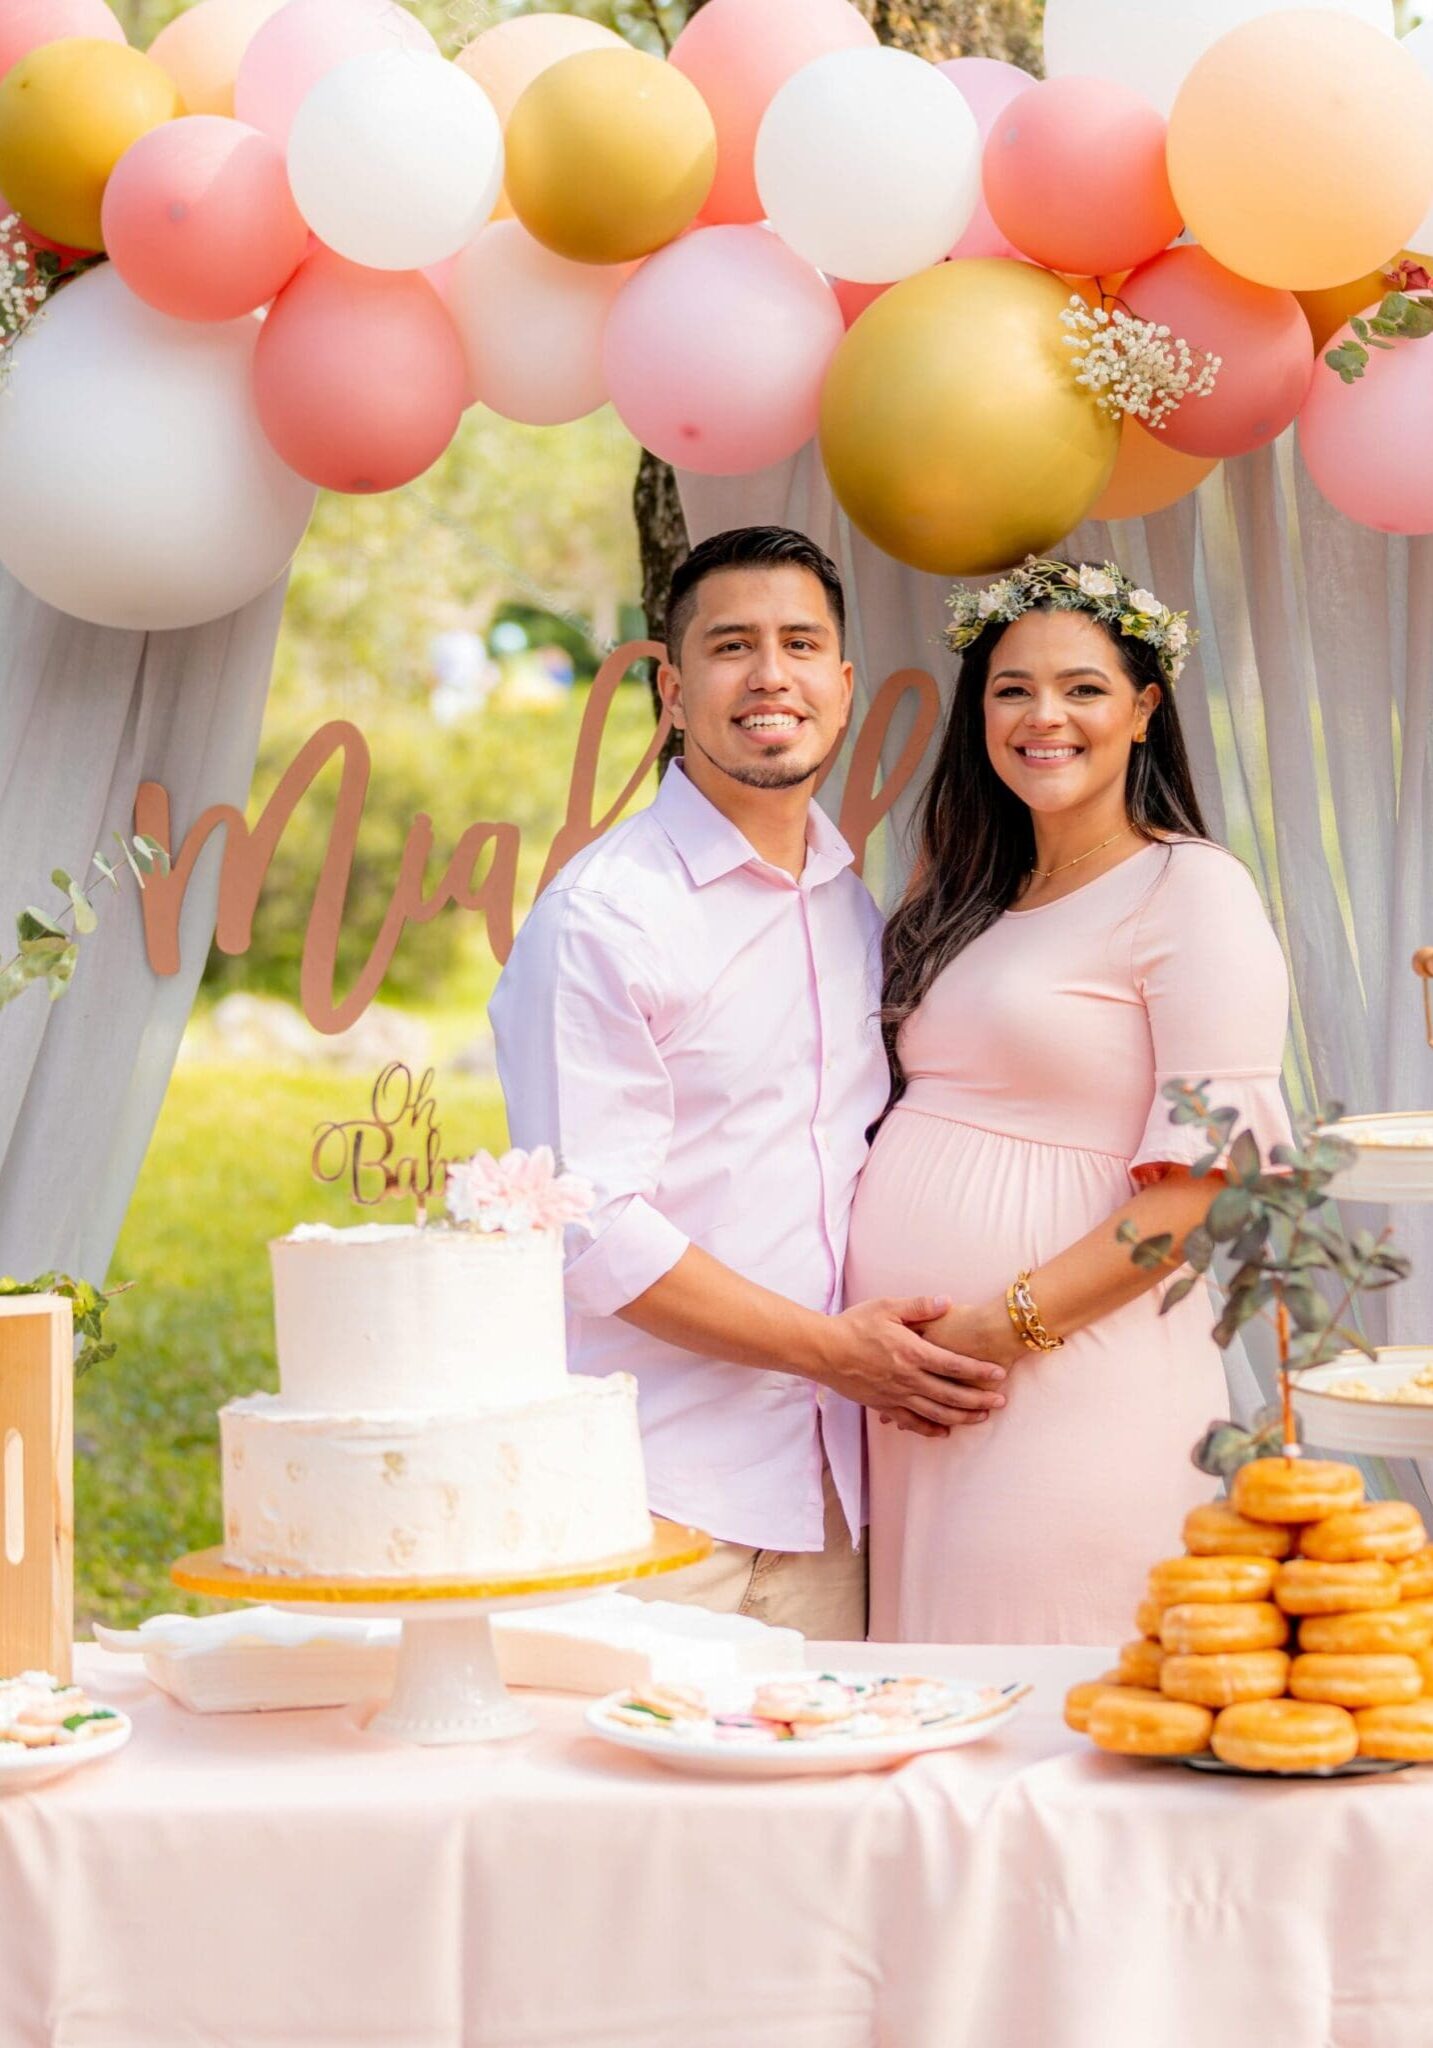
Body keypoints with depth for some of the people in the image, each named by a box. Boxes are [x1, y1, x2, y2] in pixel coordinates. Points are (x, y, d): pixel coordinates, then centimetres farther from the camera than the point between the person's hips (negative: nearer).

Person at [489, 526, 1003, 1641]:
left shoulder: (855, 908, 14)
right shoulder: (602, 914, -7)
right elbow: (595, 1231, -12)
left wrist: (899, 1354, 5)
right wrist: (834, 1347, -10)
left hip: (827, 1487, 6)